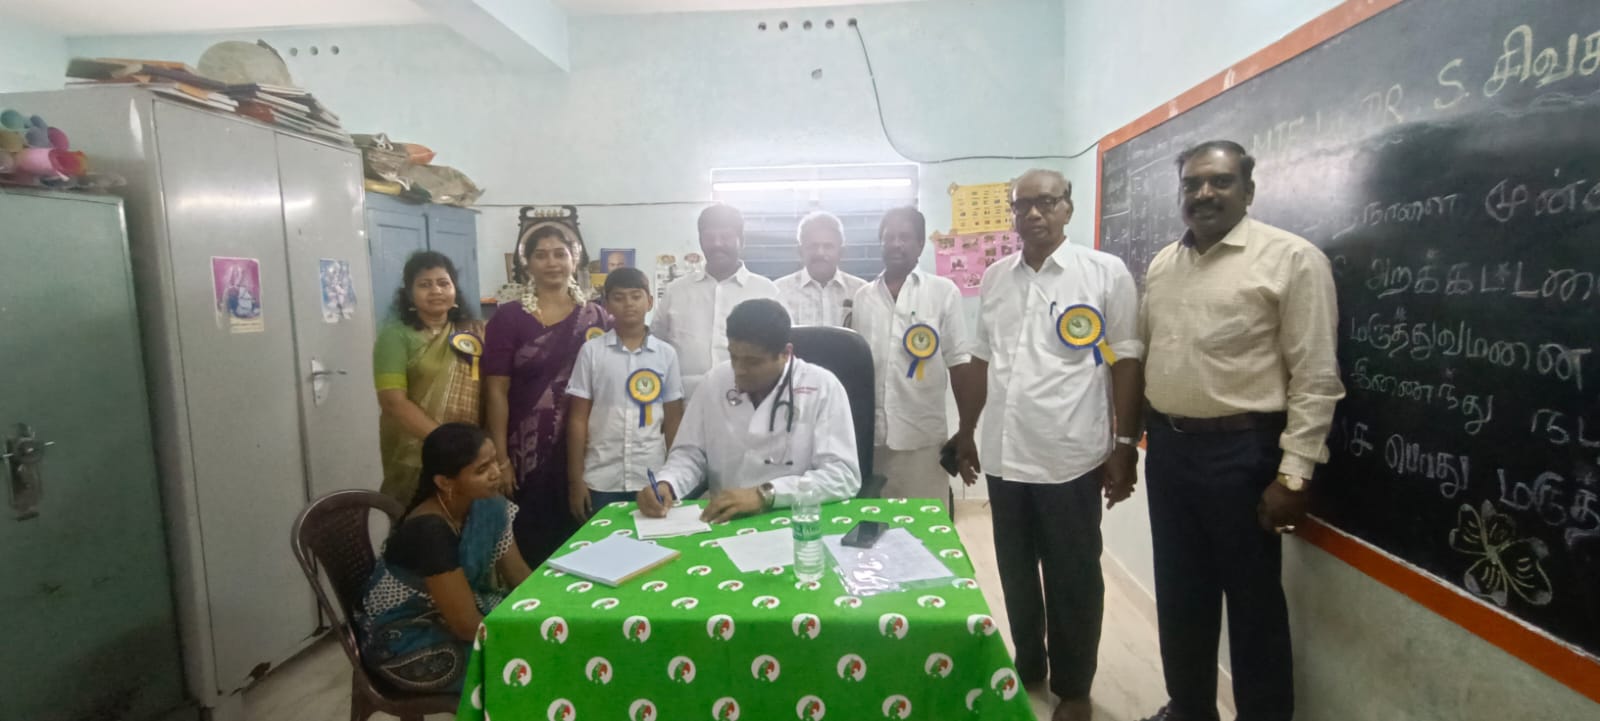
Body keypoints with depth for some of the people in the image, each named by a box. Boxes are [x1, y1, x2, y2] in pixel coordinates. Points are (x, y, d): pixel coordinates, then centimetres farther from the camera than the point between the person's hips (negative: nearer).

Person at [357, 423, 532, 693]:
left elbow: (519, 575, -2)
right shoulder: (429, 530, -31)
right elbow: (467, 626, -27)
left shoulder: (486, 504, -10)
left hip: (451, 610, 7)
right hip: (403, 641, -7)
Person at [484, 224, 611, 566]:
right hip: (528, 452, -2)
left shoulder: (597, 317, 6)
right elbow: (496, 390, -3)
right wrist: (500, 456, -7)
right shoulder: (508, 317, -1)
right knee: (532, 541, 5)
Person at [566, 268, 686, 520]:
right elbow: (577, 418, 1)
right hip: (600, 480, -1)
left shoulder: (666, 353, 3)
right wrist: (575, 480, -1)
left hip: (652, 479, 1)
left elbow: (673, 419, 6)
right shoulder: (591, 351, -1)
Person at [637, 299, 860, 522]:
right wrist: (665, 484, -11)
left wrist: (764, 494, -24)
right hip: (724, 523, 3)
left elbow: (844, 476, -15)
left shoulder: (823, 388, -8)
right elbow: (690, 454, 10)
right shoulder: (714, 382, 4)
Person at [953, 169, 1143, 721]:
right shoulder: (994, 278, 8)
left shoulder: (1106, 273, -5)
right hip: (1004, 455, 4)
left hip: (1071, 457, -4)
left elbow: (1126, 362, -5)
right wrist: (967, 430, 15)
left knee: (1074, 581, 10)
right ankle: (1027, 668, 38)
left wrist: (1125, 445, -7)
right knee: (1016, 574, 17)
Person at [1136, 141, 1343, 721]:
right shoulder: (1161, 265, 9)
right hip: (1167, 445, 6)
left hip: (1240, 451, -5)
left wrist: (1293, 474, -15)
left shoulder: (1292, 259, -8)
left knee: (1253, 600, 9)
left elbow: (1315, 378, -11)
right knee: (1179, 593, 17)